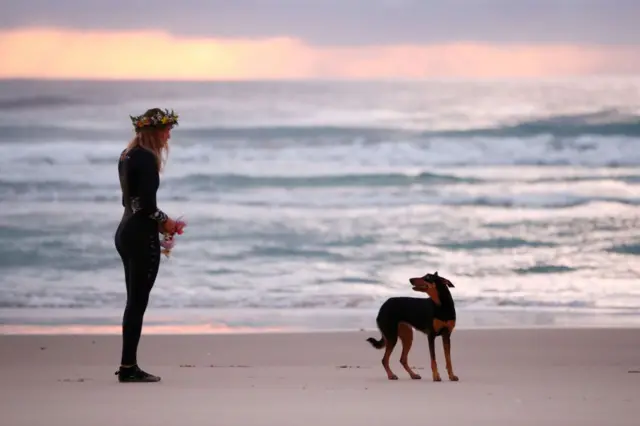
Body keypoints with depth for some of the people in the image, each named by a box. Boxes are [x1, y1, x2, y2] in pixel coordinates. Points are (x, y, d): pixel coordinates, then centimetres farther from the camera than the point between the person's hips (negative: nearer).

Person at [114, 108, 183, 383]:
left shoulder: (128, 155, 13)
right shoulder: (146, 158, -16)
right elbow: (146, 204, -22)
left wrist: (160, 222, 9)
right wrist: (165, 222, -5)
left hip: (126, 232, 10)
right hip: (141, 236, -10)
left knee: (135, 300, 13)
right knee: (138, 301, -6)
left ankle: (128, 365, 16)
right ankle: (129, 367, -4)